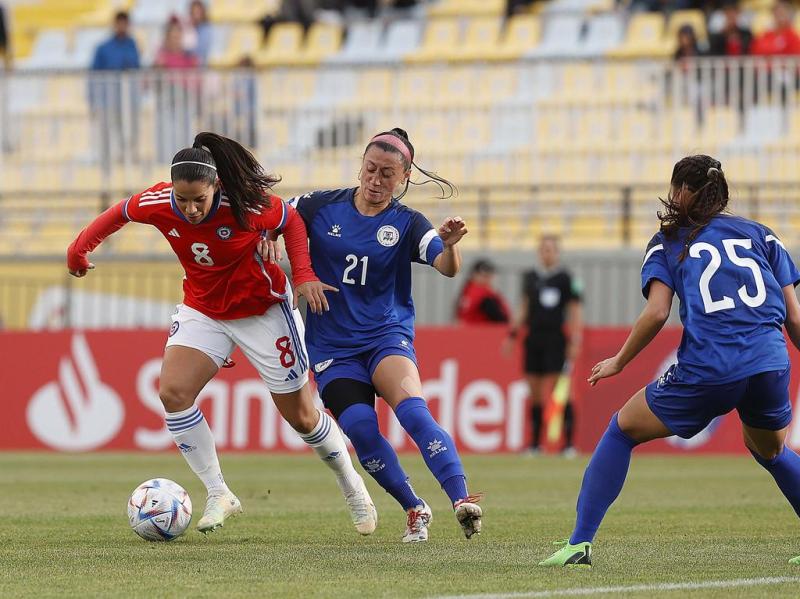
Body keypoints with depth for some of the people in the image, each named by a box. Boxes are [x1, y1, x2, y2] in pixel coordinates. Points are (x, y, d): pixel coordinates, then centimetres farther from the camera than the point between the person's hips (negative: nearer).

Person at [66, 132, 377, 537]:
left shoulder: (246, 205, -28)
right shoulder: (158, 204, -20)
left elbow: (292, 222, -10)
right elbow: (120, 213, 2)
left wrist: (303, 276, -20)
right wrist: (81, 247, 3)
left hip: (263, 309, -3)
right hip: (202, 311, 3)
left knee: (301, 416, 4)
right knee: (173, 392, -19)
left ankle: (352, 487, 30)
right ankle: (218, 496, -6)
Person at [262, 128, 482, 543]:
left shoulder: (406, 224, -4)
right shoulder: (322, 207, 1)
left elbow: (448, 268, -17)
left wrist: (449, 244, -40)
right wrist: (266, 239, -10)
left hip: (387, 335, -2)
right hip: (331, 345, 2)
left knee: (411, 408, -29)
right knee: (360, 429, -18)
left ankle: (462, 500, -38)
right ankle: (415, 510, 1)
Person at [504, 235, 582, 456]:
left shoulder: (566, 278, -2)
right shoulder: (530, 278, 13)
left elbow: (575, 311, -3)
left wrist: (575, 342, -10)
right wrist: (513, 335, 16)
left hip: (556, 340, -5)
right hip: (533, 341, 5)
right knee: (535, 394, 6)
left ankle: (568, 444, -6)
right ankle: (535, 444, 12)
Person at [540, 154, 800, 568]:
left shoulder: (669, 242, 12)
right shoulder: (760, 234, 18)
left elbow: (657, 312, -3)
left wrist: (619, 361, 10)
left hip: (707, 371, -3)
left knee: (622, 429, 16)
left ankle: (579, 543, 8)